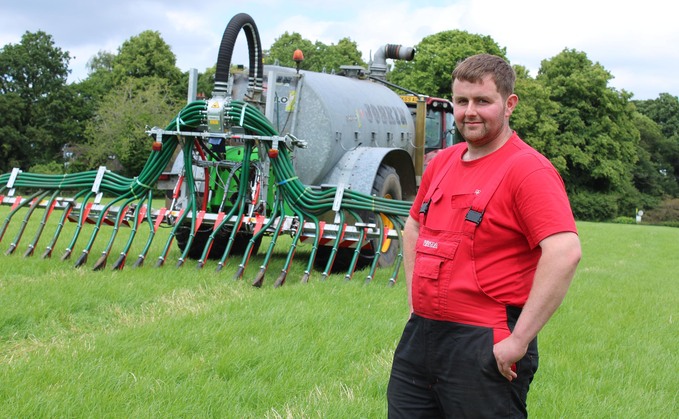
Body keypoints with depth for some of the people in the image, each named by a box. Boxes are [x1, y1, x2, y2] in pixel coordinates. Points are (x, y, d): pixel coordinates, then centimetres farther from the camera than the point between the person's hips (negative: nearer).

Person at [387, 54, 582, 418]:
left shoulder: (528, 170, -14)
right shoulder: (442, 163, 10)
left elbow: (565, 252, -26)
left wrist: (519, 339, -25)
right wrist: (416, 298, 15)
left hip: (485, 348, -7)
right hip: (419, 335, 7)